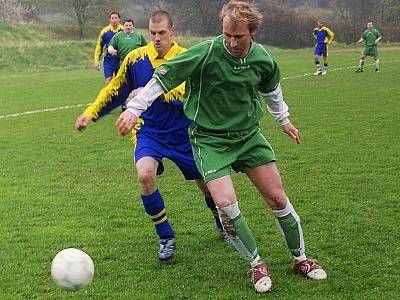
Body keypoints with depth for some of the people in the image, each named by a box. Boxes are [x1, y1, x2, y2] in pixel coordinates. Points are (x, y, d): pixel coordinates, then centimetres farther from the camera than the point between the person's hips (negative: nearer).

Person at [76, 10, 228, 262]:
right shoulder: (135, 58, -5)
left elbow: (186, 92, -29)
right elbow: (115, 91, 9)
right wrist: (91, 114, 4)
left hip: (183, 134, 0)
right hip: (149, 131, 1)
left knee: (207, 184, 10)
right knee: (145, 175, -27)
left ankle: (222, 225, 45)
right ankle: (166, 237, -7)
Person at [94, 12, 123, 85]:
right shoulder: (105, 31, 0)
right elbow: (99, 46, 5)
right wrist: (97, 60, 0)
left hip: (121, 60, 1)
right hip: (109, 59, -1)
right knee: (108, 80, -7)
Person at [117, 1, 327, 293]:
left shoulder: (263, 59, -6)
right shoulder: (206, 53, -22)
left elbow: (272, 89, 17)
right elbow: (162, 77, -18)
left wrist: (284, 119, 28)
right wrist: (134, 109, -20)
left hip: (249, 134, 4)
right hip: (209, 139, -4)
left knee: (278, 198, 2)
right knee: (226, 204, -18)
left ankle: (300, 258, 24)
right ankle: (257, 264, 5)